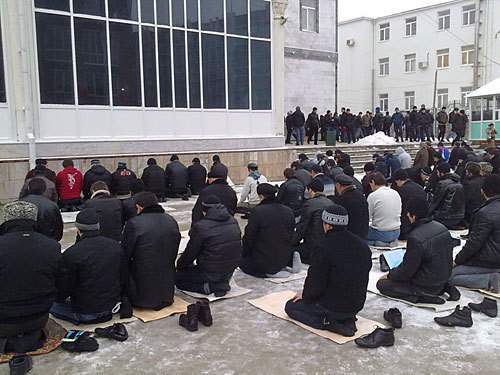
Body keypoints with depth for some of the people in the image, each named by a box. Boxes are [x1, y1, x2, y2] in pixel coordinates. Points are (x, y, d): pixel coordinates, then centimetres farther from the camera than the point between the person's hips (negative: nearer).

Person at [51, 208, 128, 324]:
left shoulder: (71, 254, -19)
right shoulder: (116, 246, -5)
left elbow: (65, 287, -12)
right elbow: (123, 279, 4)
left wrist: (57, 298, 11)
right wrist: (116, 297, 22)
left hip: (85, 312, -6)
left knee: (52, 305, 15)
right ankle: (105, 314, 12)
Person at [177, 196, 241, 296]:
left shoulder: (200, 227, -17)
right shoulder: (234, 222, 2)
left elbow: (190, 253, -7)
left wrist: (179, 266, 13)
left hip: (212, 273, -6)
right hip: (230, 272, 6)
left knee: (177, 278, 13)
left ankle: (210, 287, -5)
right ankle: (222, 283, 9)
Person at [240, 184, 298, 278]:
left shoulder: (257, 211, -17)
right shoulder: (289, 211, -1)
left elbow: (249, 238, -11)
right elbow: (291, 236, 8)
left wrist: (244, 254, 6)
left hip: (264, 261, -6)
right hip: (284, 258, 6)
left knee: (242, 262, 17)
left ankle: (269, 272, -7)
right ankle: (290, 260, 8)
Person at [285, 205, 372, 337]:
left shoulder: (326, 246, -21)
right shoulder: (362, 245, 0)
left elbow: (315, 284, -20)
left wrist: (305, 294, 2)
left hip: (333, 305, -7)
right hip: (357, 305, 7)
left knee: (290, 307, 13)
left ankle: (327, 322, -6)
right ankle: (347, 319, 9)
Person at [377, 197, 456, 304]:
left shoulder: (415, 238, -27)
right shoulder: (442, 227, -1)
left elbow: (406, 270, -19)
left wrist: (389, 275, 0)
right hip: (444, 278, 8)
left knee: (381, 284, -2)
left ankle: (420, 297, -11)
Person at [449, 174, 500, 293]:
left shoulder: (485, 213, -22)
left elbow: (474, 243, -20)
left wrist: (457, 260, -8)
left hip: (487, 263, -9)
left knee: (446, 277, -9)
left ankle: (489, 280, -11)